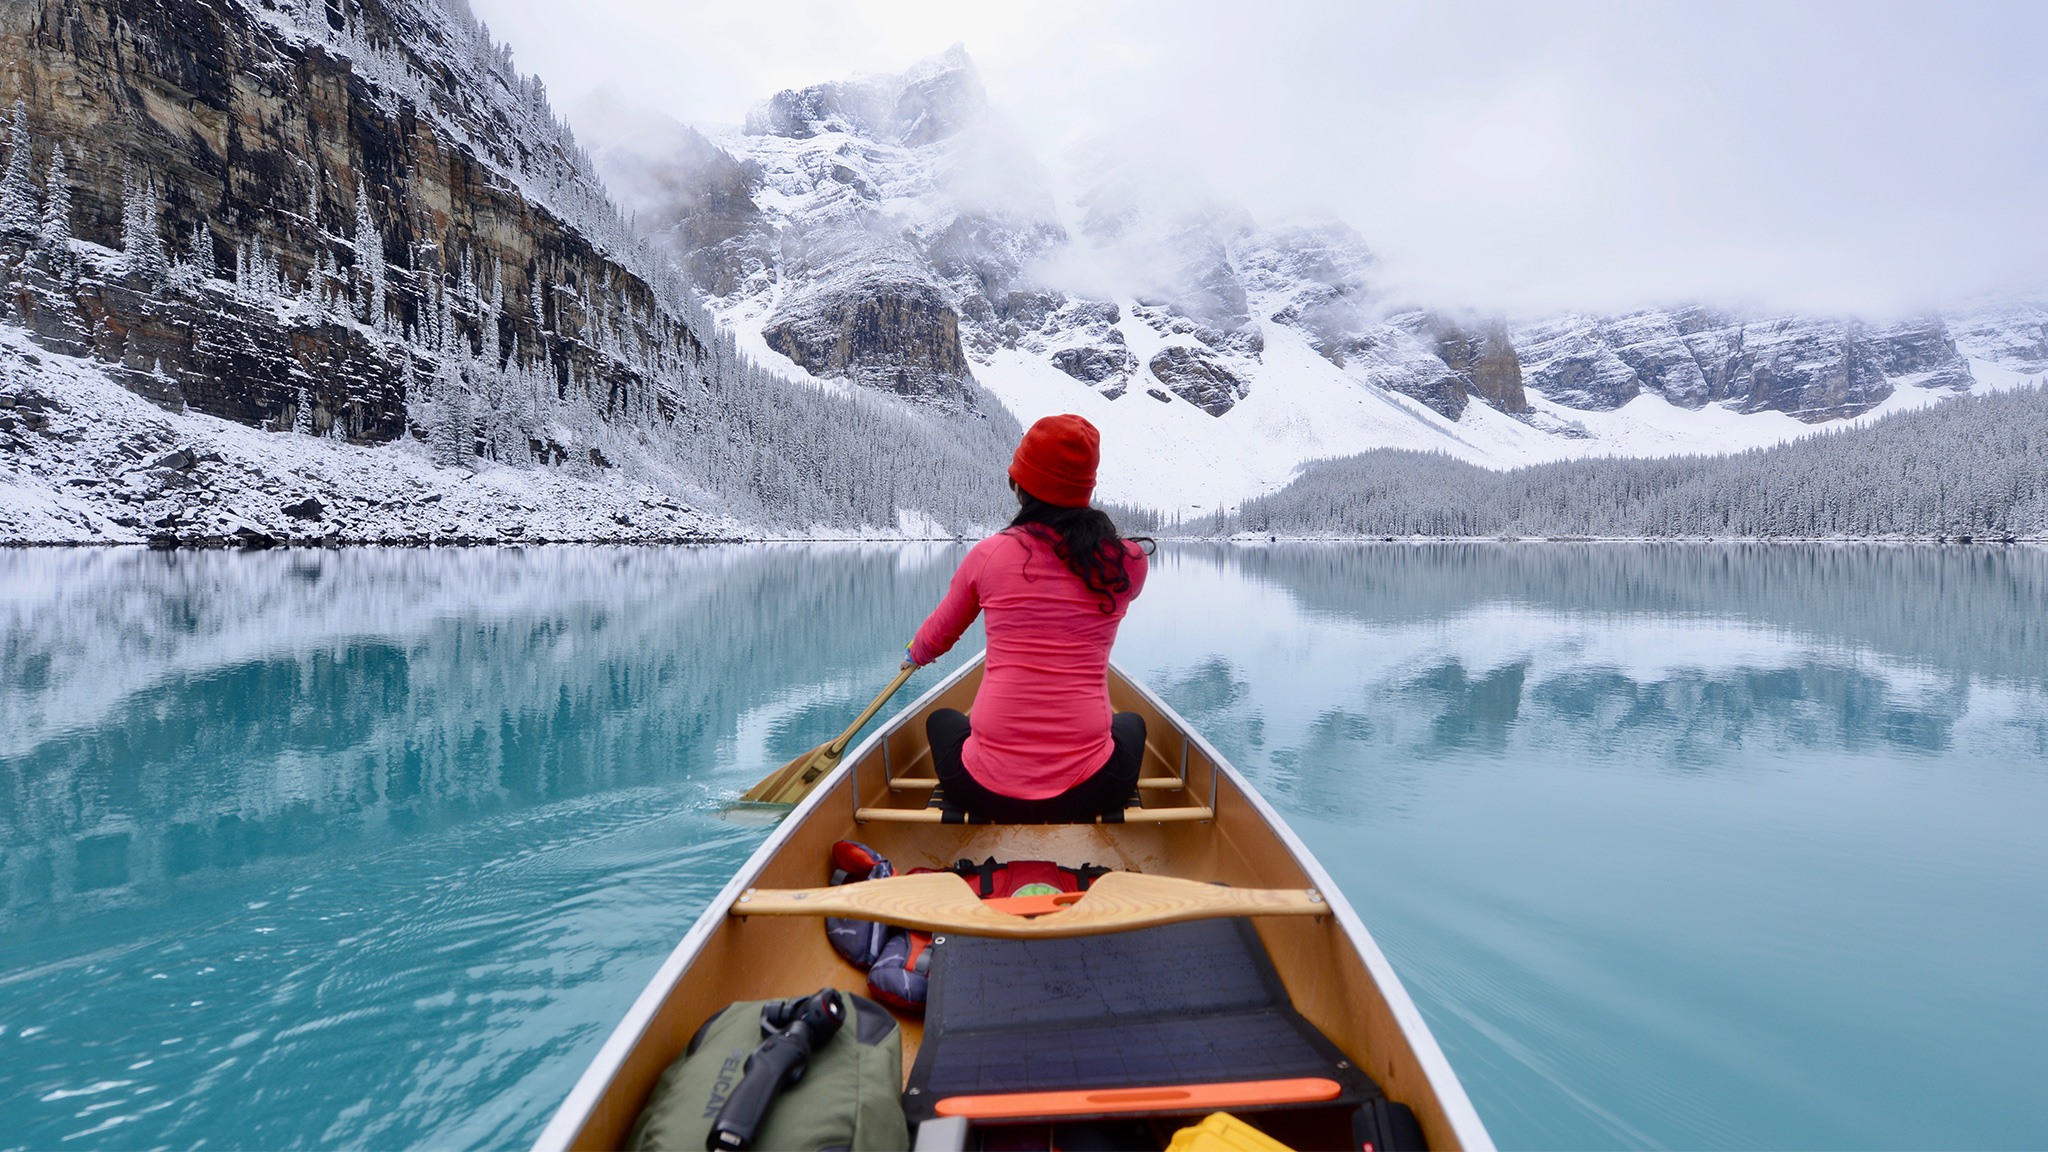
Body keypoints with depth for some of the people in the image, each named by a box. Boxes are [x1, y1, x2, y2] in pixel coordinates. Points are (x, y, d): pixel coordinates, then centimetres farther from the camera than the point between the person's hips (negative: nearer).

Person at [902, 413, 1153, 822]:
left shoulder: (988, 554, -3)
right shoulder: (1128, 562, -3)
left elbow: (936, 638, 16)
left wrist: (914, 657, 39)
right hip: (1087, 794, 1)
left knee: (942, 719, 34)